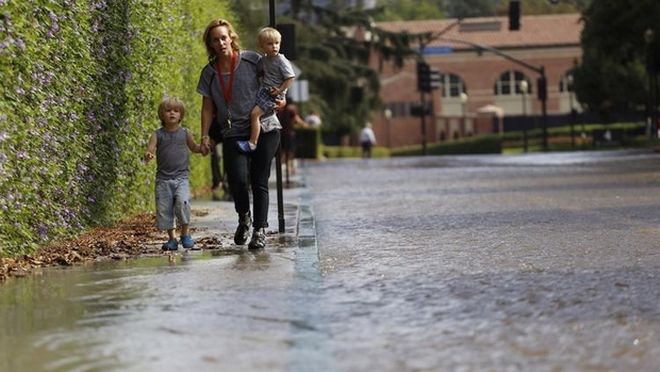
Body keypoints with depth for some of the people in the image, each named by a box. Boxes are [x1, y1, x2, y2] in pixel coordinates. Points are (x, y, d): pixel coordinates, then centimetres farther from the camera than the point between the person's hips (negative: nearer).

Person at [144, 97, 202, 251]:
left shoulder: (185, 133, 7)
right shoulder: (157, 134, 2)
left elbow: (193, 147, 22)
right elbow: (150, 150, -6)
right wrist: (148, 156, -30)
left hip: (181, 177, -1)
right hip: (163, 179, 1)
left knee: (182, 202, -21)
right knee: (164, 208, -1)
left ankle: (185, 234, -4)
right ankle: (171, 238, 15)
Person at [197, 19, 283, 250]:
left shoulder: (252, 60, 0)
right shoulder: (209, 73, 7)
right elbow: (208, 108, 11)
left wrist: (279, 100, -7)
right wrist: (204, 137, 3)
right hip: (234, 134, 1)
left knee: (259, 182, -5)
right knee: (237, 178, -17)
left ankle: (260, 230, 6)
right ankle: (244, 218, 11)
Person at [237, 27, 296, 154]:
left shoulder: (281, 61, -16)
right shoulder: (264, 59, 7)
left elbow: (291, 77, -17)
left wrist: (280, 90, -21)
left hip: (274, 95, -9)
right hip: (263, 91, 9)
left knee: (255, 113, -19)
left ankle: (252, 143, -17)